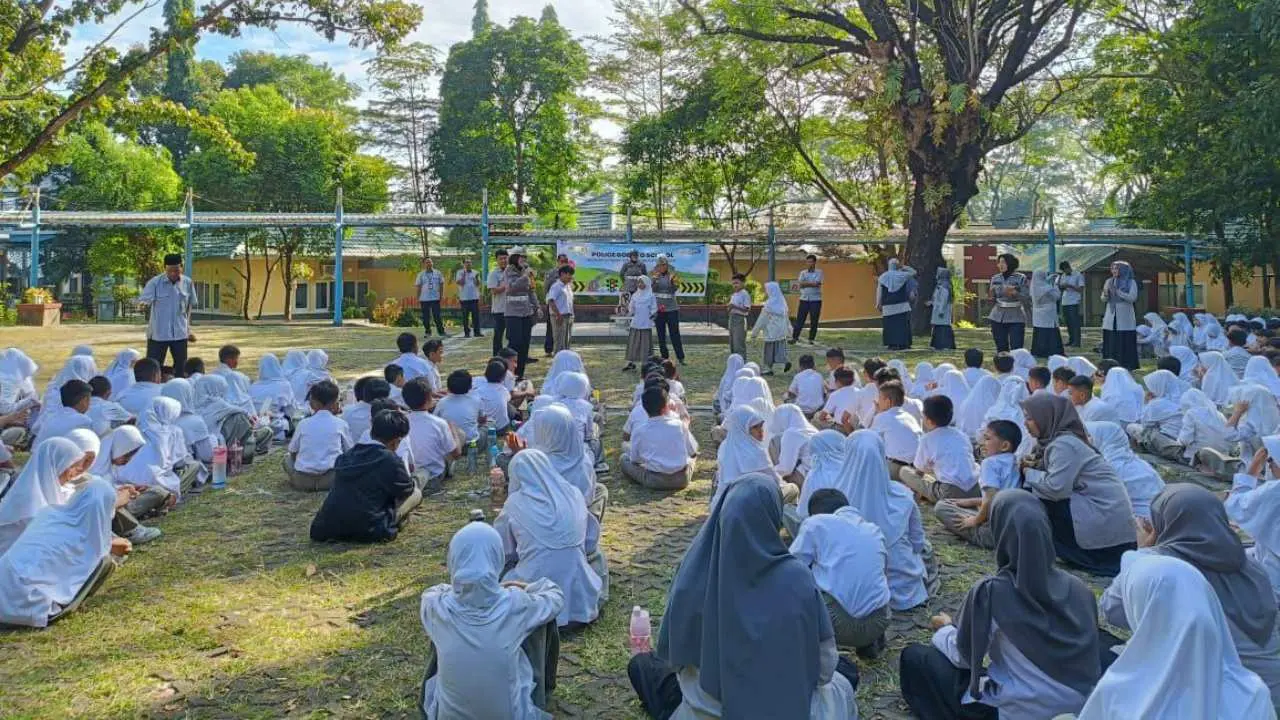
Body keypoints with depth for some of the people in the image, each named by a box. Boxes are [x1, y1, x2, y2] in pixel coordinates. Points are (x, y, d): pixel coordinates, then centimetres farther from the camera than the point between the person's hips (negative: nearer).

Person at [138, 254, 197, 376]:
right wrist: (143, 303, -41)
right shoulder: (155, 282, -9)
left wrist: (188, 328, 13)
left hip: (180, 333, 3)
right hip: (158, 333, -3)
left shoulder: (188, 283, 2)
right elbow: (142, 300, -16)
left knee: (181, 367, 10)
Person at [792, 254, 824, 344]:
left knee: (814, 321, 1)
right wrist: (811, 284, -13)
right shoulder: (803, 273, 9)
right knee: (799, 319, -1)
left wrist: (805, 283, -7)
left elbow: (816, 283, -14)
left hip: (815, 300, -2)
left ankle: (811, 339, 9)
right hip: (804, 299, 2)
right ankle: (794, 337, 1)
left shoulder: (819, 272, 1)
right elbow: (800, 285, -4)